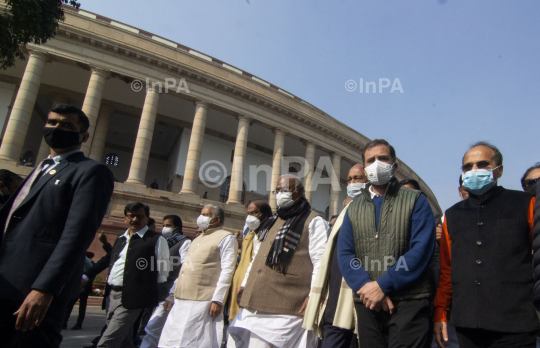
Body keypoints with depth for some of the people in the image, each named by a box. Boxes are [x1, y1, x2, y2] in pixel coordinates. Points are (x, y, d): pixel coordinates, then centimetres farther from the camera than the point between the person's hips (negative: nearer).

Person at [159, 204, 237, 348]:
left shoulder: (226, 237, -3)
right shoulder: (197, 239, 23)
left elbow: (227, 270, -12)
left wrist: (218, 300, -19)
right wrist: (174, 295, 19)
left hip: (202, 303, -8)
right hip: (181, 301, 8)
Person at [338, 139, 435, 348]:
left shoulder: (415, 201, 2)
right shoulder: (354, 208, 12)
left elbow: (421, 250, -10)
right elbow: (344, 254, 3)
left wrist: (383, 285, -15)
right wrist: (367, 287, -13)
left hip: (408, 303, -3)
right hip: (367, 304, 4)